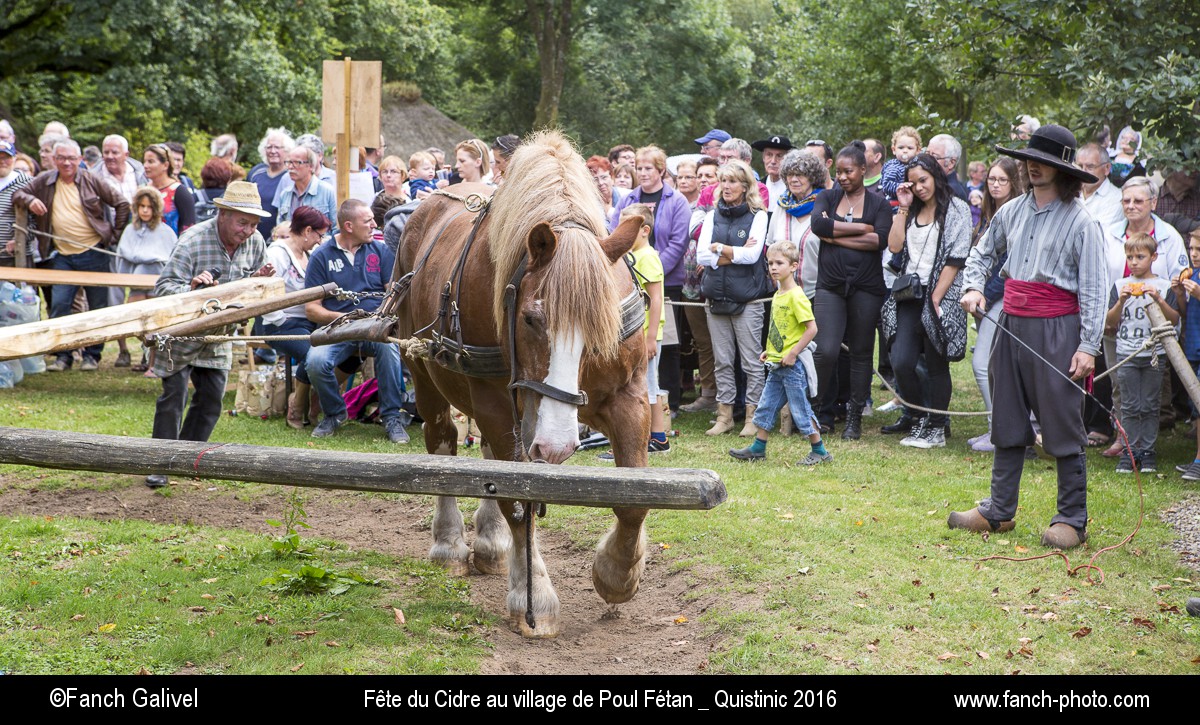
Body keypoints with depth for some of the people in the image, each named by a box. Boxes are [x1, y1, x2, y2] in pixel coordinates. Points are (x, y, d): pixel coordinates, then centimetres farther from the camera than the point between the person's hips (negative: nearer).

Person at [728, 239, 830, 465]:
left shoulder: (796, 296, -16)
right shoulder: (778, 296, 11)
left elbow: (812, 328, -21)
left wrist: (792, 354, -21)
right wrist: (770, 351, 12)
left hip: (793, 364, -9)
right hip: (776, 363, 9)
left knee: (800, 408, -2)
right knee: (766, 405, 13)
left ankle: (820, 451, 8)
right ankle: (758, 448, 22)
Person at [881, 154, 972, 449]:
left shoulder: (956, 209, -1)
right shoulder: (911, 211, 17)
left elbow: (955, 259, -8)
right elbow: (894, 246, 4)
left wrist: (935, 299, -13)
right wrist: (903, 207, 3)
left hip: (941, 296, -5)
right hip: (910, 295, 5)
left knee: (937, 366, 2)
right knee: (901, 362, -6)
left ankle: (937, 430, 11)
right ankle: (921, 420, 13)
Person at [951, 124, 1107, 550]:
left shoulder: (1080, 222, -8)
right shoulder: (1012, 212, 8)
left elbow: (1094, 289, -9)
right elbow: (983, 252, 25)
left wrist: (1088, 346, -15)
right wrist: (973, 288, 5)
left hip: (1056, 329, -6)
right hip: (1011, 323, 6)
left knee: (1063, 426, -1)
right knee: (1007, 421, 12)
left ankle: (1072, 520, 8)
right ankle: (999, 511, 21)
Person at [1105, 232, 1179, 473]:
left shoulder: (1164, 286, 3)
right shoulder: (1120, 286, 6)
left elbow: (1174, 319, -4)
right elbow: (1110, 323, 4)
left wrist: (1158, 299, -17)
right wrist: (1121, 301, -11)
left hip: (1154, 355, -1)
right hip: (1126, 354, 1)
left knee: (1149, 406, 3)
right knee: (1130, 406, 2)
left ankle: (1147, 451, 9)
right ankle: (1129, 452, 7)